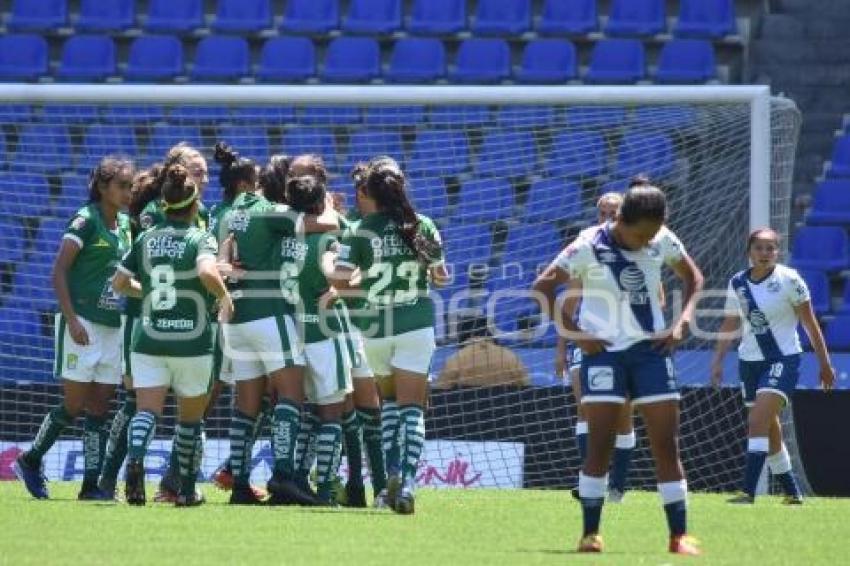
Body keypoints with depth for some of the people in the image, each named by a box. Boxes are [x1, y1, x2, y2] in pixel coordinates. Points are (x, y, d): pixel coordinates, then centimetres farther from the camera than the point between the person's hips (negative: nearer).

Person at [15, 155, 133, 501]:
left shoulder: (124, 224, 12)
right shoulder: (86, 220, -9)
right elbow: (59, 271, -13)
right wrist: (72, 319, -19)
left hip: (113, 326, 7)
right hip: (83, 325, -7)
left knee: (100, 407, 3)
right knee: (75, 404, -5)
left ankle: (92, 485, 3)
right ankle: (29, 461, 13)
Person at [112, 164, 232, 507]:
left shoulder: (145, 239, 7)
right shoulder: (200, 239, -6)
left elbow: (119, 283, 13)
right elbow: (207, 272, -27)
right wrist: (225, 296, -9)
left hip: (148, 339, 2)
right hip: (191, 342, -2)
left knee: (147, 411, -4)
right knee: (190, 417, 15)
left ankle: (135, 458, -35)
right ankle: (186, 490, 19)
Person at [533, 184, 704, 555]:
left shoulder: (663, 242, -2)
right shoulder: (589, 247, -12)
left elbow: (693, 277, 16)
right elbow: (543, 287, -7)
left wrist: (682, 324, 2)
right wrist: (574, 333, -13)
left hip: (650, 349, 3)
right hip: (603, 351, -3)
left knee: (666, 444, 0)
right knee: (600, 443, -7)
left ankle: (679, 535, 3)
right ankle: (590, 533, 0)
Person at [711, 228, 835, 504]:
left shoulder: (788, 279, -11)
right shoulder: (737, 283, 2)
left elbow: (810, 323, -5)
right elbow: (730, 324, 13)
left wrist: (824, 362, -2)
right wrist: (718, 360, 5)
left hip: (783, 359, -5)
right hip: (750, 361, 6)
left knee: (758, 421, -21)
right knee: (770, 429, 12)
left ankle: (748, 491, -25)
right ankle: (792, 491, 27)